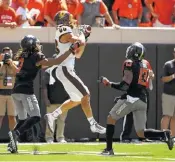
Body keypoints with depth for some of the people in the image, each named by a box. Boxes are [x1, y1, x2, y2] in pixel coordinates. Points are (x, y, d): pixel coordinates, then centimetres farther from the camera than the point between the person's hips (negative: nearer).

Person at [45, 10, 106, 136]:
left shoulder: (65, 34, 19)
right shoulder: (65, 34, -10)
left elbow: (78, 54, 21)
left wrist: (85, 36, 16)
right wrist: (82, 34, -3)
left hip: (66, 70, 10)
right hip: (65, 70, -10)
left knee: (76, 100, 13)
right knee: (85, 95, -10)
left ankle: (52, 116, 15)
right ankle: (93, 125, -9)